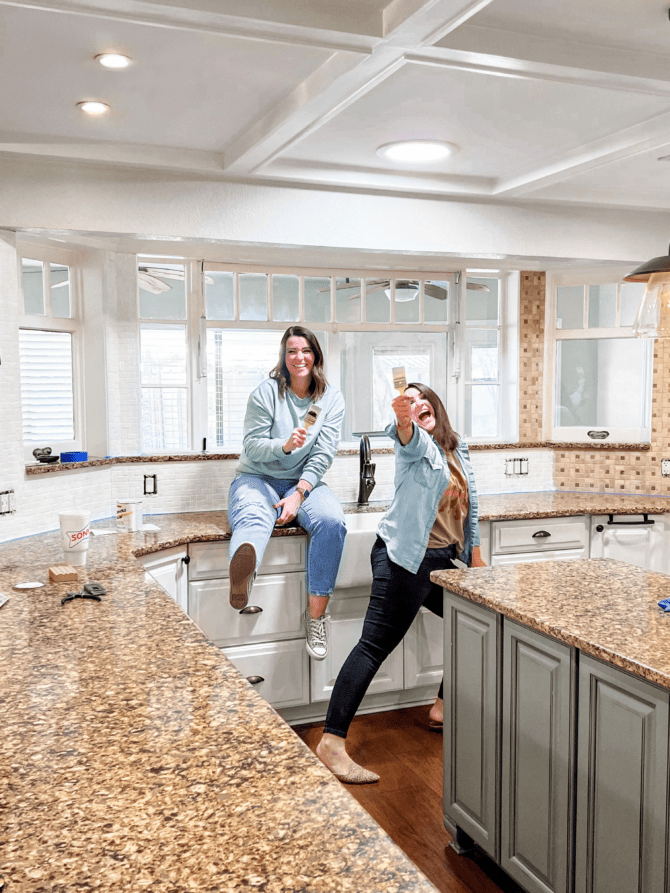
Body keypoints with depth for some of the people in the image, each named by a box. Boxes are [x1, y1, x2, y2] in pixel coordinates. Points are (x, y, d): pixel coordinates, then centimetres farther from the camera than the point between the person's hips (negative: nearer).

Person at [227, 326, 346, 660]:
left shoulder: (331, 398, 3)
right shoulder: (266, 392, -2)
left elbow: (323, 455, -4)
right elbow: (251, 446, -5)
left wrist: (299, 494, -17)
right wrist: (284, 445, -26)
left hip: (304, 482, 2)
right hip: (257, 478, -2)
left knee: (332, 520, -30)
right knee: (253, 519, -37)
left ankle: (316, 614, -26)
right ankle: (242, 574, -75)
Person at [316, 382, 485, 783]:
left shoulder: (459, 451, 13)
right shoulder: (417, 444, -8)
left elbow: (470, 507, 22)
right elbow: (407, 436, -34)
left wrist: (475, 554, 21)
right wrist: (403, 419, -56)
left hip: (444, 560, 8)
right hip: (406, 559, -8)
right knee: (376, 645, -13)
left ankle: (445, 707, 35)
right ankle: (332, 742, -13)